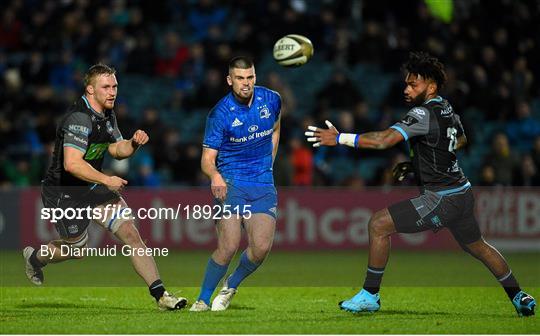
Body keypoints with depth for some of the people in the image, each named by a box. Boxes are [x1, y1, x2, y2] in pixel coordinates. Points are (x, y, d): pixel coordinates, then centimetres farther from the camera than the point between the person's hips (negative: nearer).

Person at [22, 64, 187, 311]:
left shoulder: (106, 114, 5)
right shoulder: (80, 119, -25)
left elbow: (117, 150, 18)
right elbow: (72, 164, -34)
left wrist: (134, 143, -3)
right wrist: (106, 180, -30)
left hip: (92, 188, 8)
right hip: (64, 194, -8)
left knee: (130, 233, -7)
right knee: (77, 249, 8)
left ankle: (160, 294, -10)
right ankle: (34, 257, 41)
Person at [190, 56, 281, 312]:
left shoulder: (271, 100, 3)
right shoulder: (220, 113, -8)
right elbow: (207, 159, -9)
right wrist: (215, 175, -31)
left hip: (263, 186, 3)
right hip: (230, 183, -3)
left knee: (261, 247, -14)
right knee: (229, 246, -19)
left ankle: (231, 286, 15)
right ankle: (203, 300, -1)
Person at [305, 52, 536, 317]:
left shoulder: (423, 114, -20)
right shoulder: (447, 109, 8)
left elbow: (384, 140, -31)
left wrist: (339, 138, -26)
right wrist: (416, 163, 24)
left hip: (440, 200, -9)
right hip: (462, 193, 9)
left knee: (378, 225, -7)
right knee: (477, 246, 28)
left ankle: (370, 296, -2)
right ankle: (521, 299, 37)